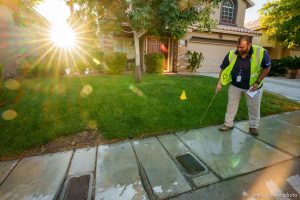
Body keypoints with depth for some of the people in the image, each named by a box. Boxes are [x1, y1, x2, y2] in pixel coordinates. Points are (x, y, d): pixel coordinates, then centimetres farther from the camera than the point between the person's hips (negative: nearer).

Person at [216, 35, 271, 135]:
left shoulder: (261, 52, -22)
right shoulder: (231, 54, -18)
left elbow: (266, 68, -9)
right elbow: (223, 69, -8)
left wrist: (257, 83, -15)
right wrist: (219, 83, -13)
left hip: (252, 86, -1)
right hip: (235, 85, 1)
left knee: (254, 107, 12)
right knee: (231, 105, 9)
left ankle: (253, 126, 32)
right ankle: (228, 124, 24)